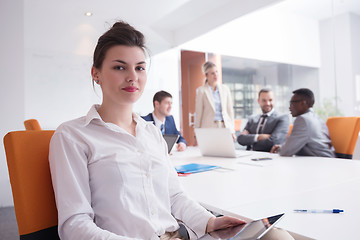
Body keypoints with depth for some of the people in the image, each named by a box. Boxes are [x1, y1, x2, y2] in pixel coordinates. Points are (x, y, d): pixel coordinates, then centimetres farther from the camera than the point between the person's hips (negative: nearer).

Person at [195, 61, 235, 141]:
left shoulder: (225, 89, 10)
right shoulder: (201, 90, 1)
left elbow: (230, 110, 11)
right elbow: (198, 113, 2)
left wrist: (232, 131, 7)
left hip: (225, 127, 3)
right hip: (209, 128, -3)